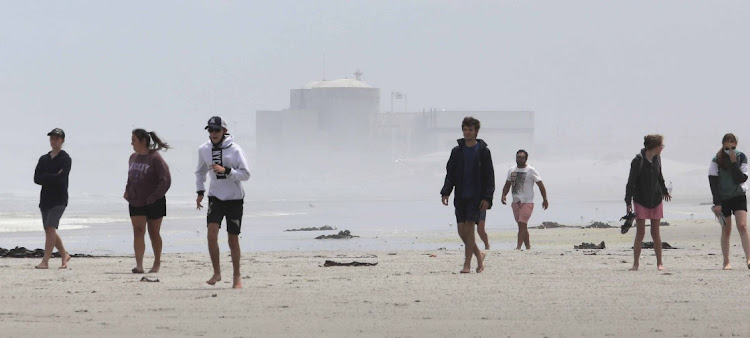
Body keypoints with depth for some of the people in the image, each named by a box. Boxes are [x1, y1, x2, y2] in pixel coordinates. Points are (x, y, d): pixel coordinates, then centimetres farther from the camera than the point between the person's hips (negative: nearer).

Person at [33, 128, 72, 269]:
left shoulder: (65, 158, -3)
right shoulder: (44, 159, 13)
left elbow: (61, 179, -17)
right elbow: (36, 179, 0)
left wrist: (46, 178, -7)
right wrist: (54, 178, -11)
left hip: (59, 199, -6)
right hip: (45, 199, 6)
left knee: (50, 228, -16)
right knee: (49, 231, 10)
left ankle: (45, 261, -18)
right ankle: (64, 255, 28)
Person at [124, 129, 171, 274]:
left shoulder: (155, 158, -12)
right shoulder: (133, 158, 8)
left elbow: (165, 180, -13)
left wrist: (154, 197, -16)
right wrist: (127, 191, 5)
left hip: (153, 203, -5)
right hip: (136, 202, 5)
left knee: (154, 233, 7)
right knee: (138, 231, -8)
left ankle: (157, 263, 23)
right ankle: (139, 265, -15)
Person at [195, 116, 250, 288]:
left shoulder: (235, 150, -10)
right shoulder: (204, 150, 1)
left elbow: (245, 174, -14)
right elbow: (200, 172, 19)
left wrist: (226, 170, -25)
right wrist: (200, 192, 12)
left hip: (234, 198, -2)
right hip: (215, 197, 2)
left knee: (233, 239, 5)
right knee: (212, 232, -17)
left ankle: (237, 276, 19)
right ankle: (216, 272, -6)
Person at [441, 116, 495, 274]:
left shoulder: (483, 151, -1)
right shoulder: (457, 151, 8)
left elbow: (489, 176, -2)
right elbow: (450, 174, 10)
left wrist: (487, 198, -10)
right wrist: (445, 192, -4)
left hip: (476, 196, -4)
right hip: (461, 196, 4)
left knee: (469, 228, -10)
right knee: (462, 231, 2)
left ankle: (467, 265, -5)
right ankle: (479, 255, 24)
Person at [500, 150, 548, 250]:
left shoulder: (531, 171, -5)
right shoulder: (511, 170, 11)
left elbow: (541, 185, -3)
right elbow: (507, 185, 21)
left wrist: (545, 199, -7)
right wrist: (503, 195, 3)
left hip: (527, 202, -6)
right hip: (515, 202, 6)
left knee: (522, 224, -16)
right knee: (522, 226, 11)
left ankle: (518, 247, -19)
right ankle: (528, 246, 19)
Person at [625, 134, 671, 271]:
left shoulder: (657, 159, 4)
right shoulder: (638, 161, -14)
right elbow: (631, 182, -12)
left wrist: (664, 191, 35)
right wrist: (628, 202, -15)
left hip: (656, 200, 5)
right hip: (641, 201, -5)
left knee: (655, 233, 7)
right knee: (640, 233, -5)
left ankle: (659, 262, 13)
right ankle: (635, 263, 2)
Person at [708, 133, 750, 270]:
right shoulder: (717, 160, -6)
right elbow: (713, 182, -8)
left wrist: (733, 163, -19)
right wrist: (717, 203, -13)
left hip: (739, 196, 0)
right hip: (722, 198, 0)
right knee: (726, 230, 3)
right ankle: (726, 262, 9)